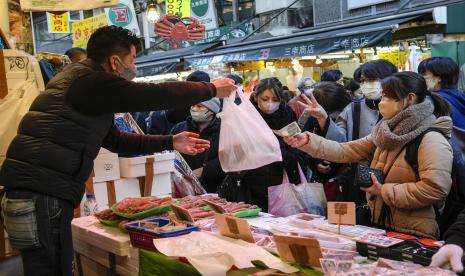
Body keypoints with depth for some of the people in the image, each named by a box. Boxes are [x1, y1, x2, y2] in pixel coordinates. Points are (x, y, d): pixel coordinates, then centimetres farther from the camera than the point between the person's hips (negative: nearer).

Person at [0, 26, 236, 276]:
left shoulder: (82, 82, 21)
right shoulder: (93, 82, -12)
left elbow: (115, 140, 27)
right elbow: (158, 95, -13)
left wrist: (170, 143, 26)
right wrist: (212, 89, 2)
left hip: (34, 193, 10)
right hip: (42, 197, -10)